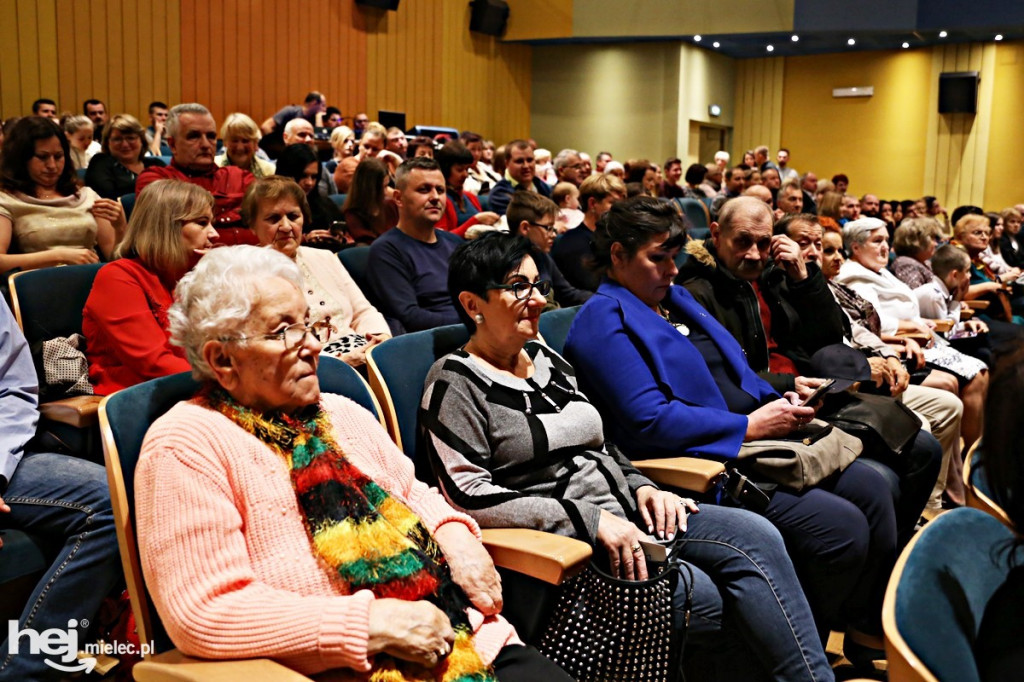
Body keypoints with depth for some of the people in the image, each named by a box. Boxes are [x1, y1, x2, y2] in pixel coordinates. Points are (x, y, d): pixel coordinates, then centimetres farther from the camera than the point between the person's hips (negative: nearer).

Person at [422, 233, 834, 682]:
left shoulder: (548, 360, 16)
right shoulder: (455, 383, -6)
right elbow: (470, 496, -16)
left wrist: (640, 488, 3)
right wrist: (589, 518, -20)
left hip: (621, 514, 7)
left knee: (756, 536, -15)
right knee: (707, 597, -25)